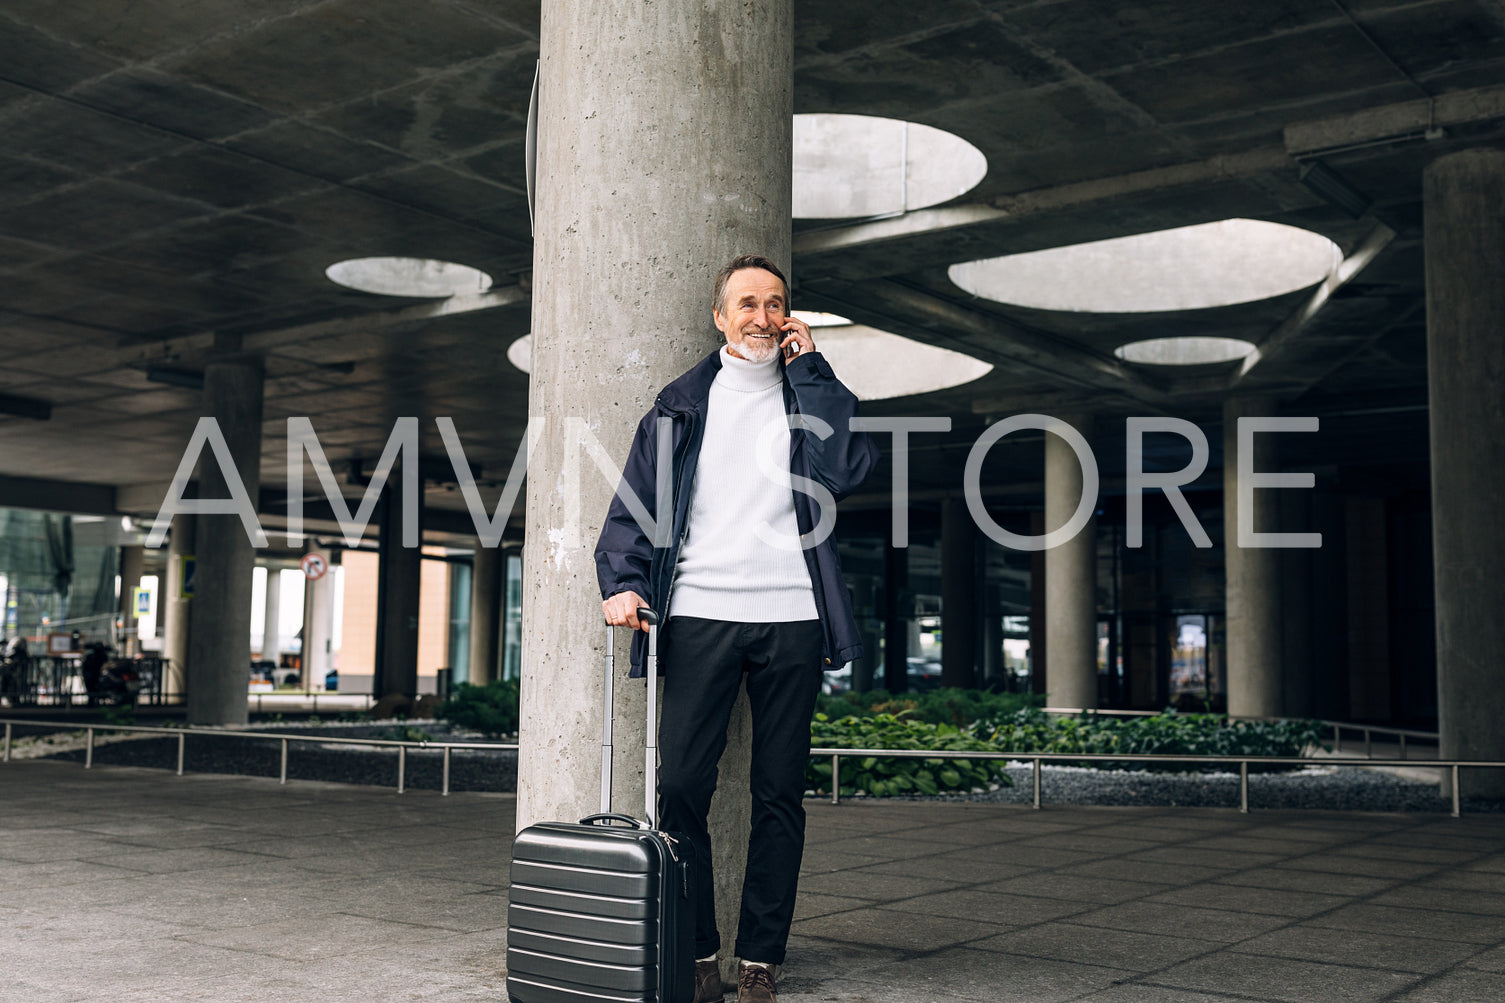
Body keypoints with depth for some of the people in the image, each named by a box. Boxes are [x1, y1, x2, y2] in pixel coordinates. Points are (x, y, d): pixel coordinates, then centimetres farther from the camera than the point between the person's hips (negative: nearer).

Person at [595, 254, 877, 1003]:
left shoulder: (809, 394, 13)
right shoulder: (684, 403, 13)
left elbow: (851, 467, -6)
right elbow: (637, 496, 9)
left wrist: (808, 369, 0)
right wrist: (621, 580, -6)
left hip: (790, 614, 1)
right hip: (701, 612, 0)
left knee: (779, 793, 4)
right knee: (680, 784, -5)